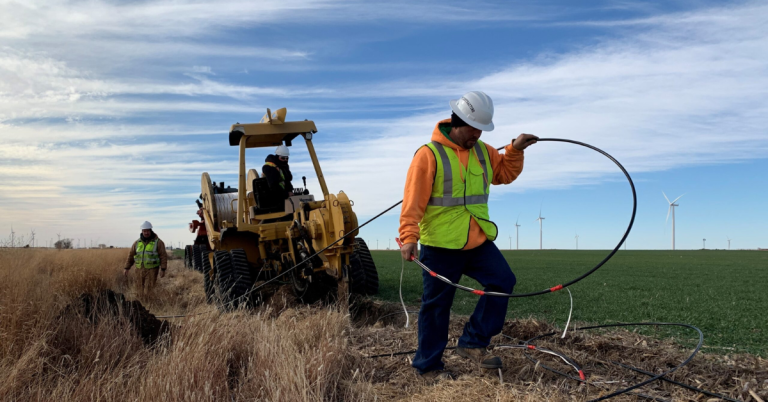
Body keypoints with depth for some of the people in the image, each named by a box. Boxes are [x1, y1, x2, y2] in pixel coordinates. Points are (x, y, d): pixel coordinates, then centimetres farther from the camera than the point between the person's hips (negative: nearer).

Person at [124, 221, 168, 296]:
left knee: (148, 291, -12)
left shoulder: (158, 242, -5)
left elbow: (163, 256, -7)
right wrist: (126, 268, 8)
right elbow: (131, 255, 13)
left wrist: (163, 270, -13)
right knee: (141, 291, 5)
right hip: (140, 270, 4)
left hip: (152, 270, -4)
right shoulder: (137, 243, 7)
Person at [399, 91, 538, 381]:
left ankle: (473, 343, 9)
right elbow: (413, 201, -17)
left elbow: (505, 174, 21)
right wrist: (409, 237, -25)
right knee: (437, 306, 5)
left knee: (502, 281, -4)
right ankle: (428, 365, 22)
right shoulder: (429, 154, -13)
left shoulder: (483, 151, 9)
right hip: (440, 246, -6)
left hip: (478, 242, 6)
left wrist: (515, 150, 5)